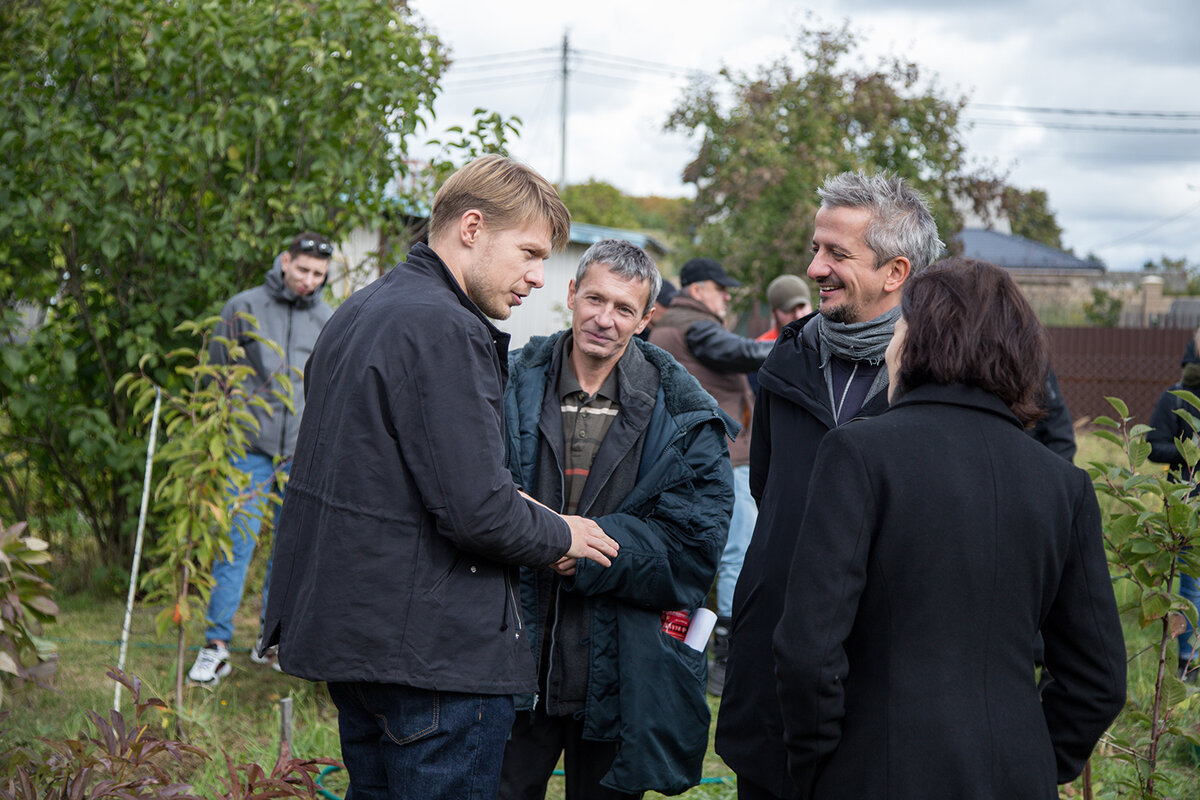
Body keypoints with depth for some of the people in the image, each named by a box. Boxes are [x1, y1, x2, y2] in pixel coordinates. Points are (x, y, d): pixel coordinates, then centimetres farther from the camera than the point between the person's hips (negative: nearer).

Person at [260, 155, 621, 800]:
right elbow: (475, 509, -23)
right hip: (431, 645, -10)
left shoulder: (359, 313, 14)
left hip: (347, 626, 10)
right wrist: (560, 535, -3)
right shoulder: (443, 330, -18)